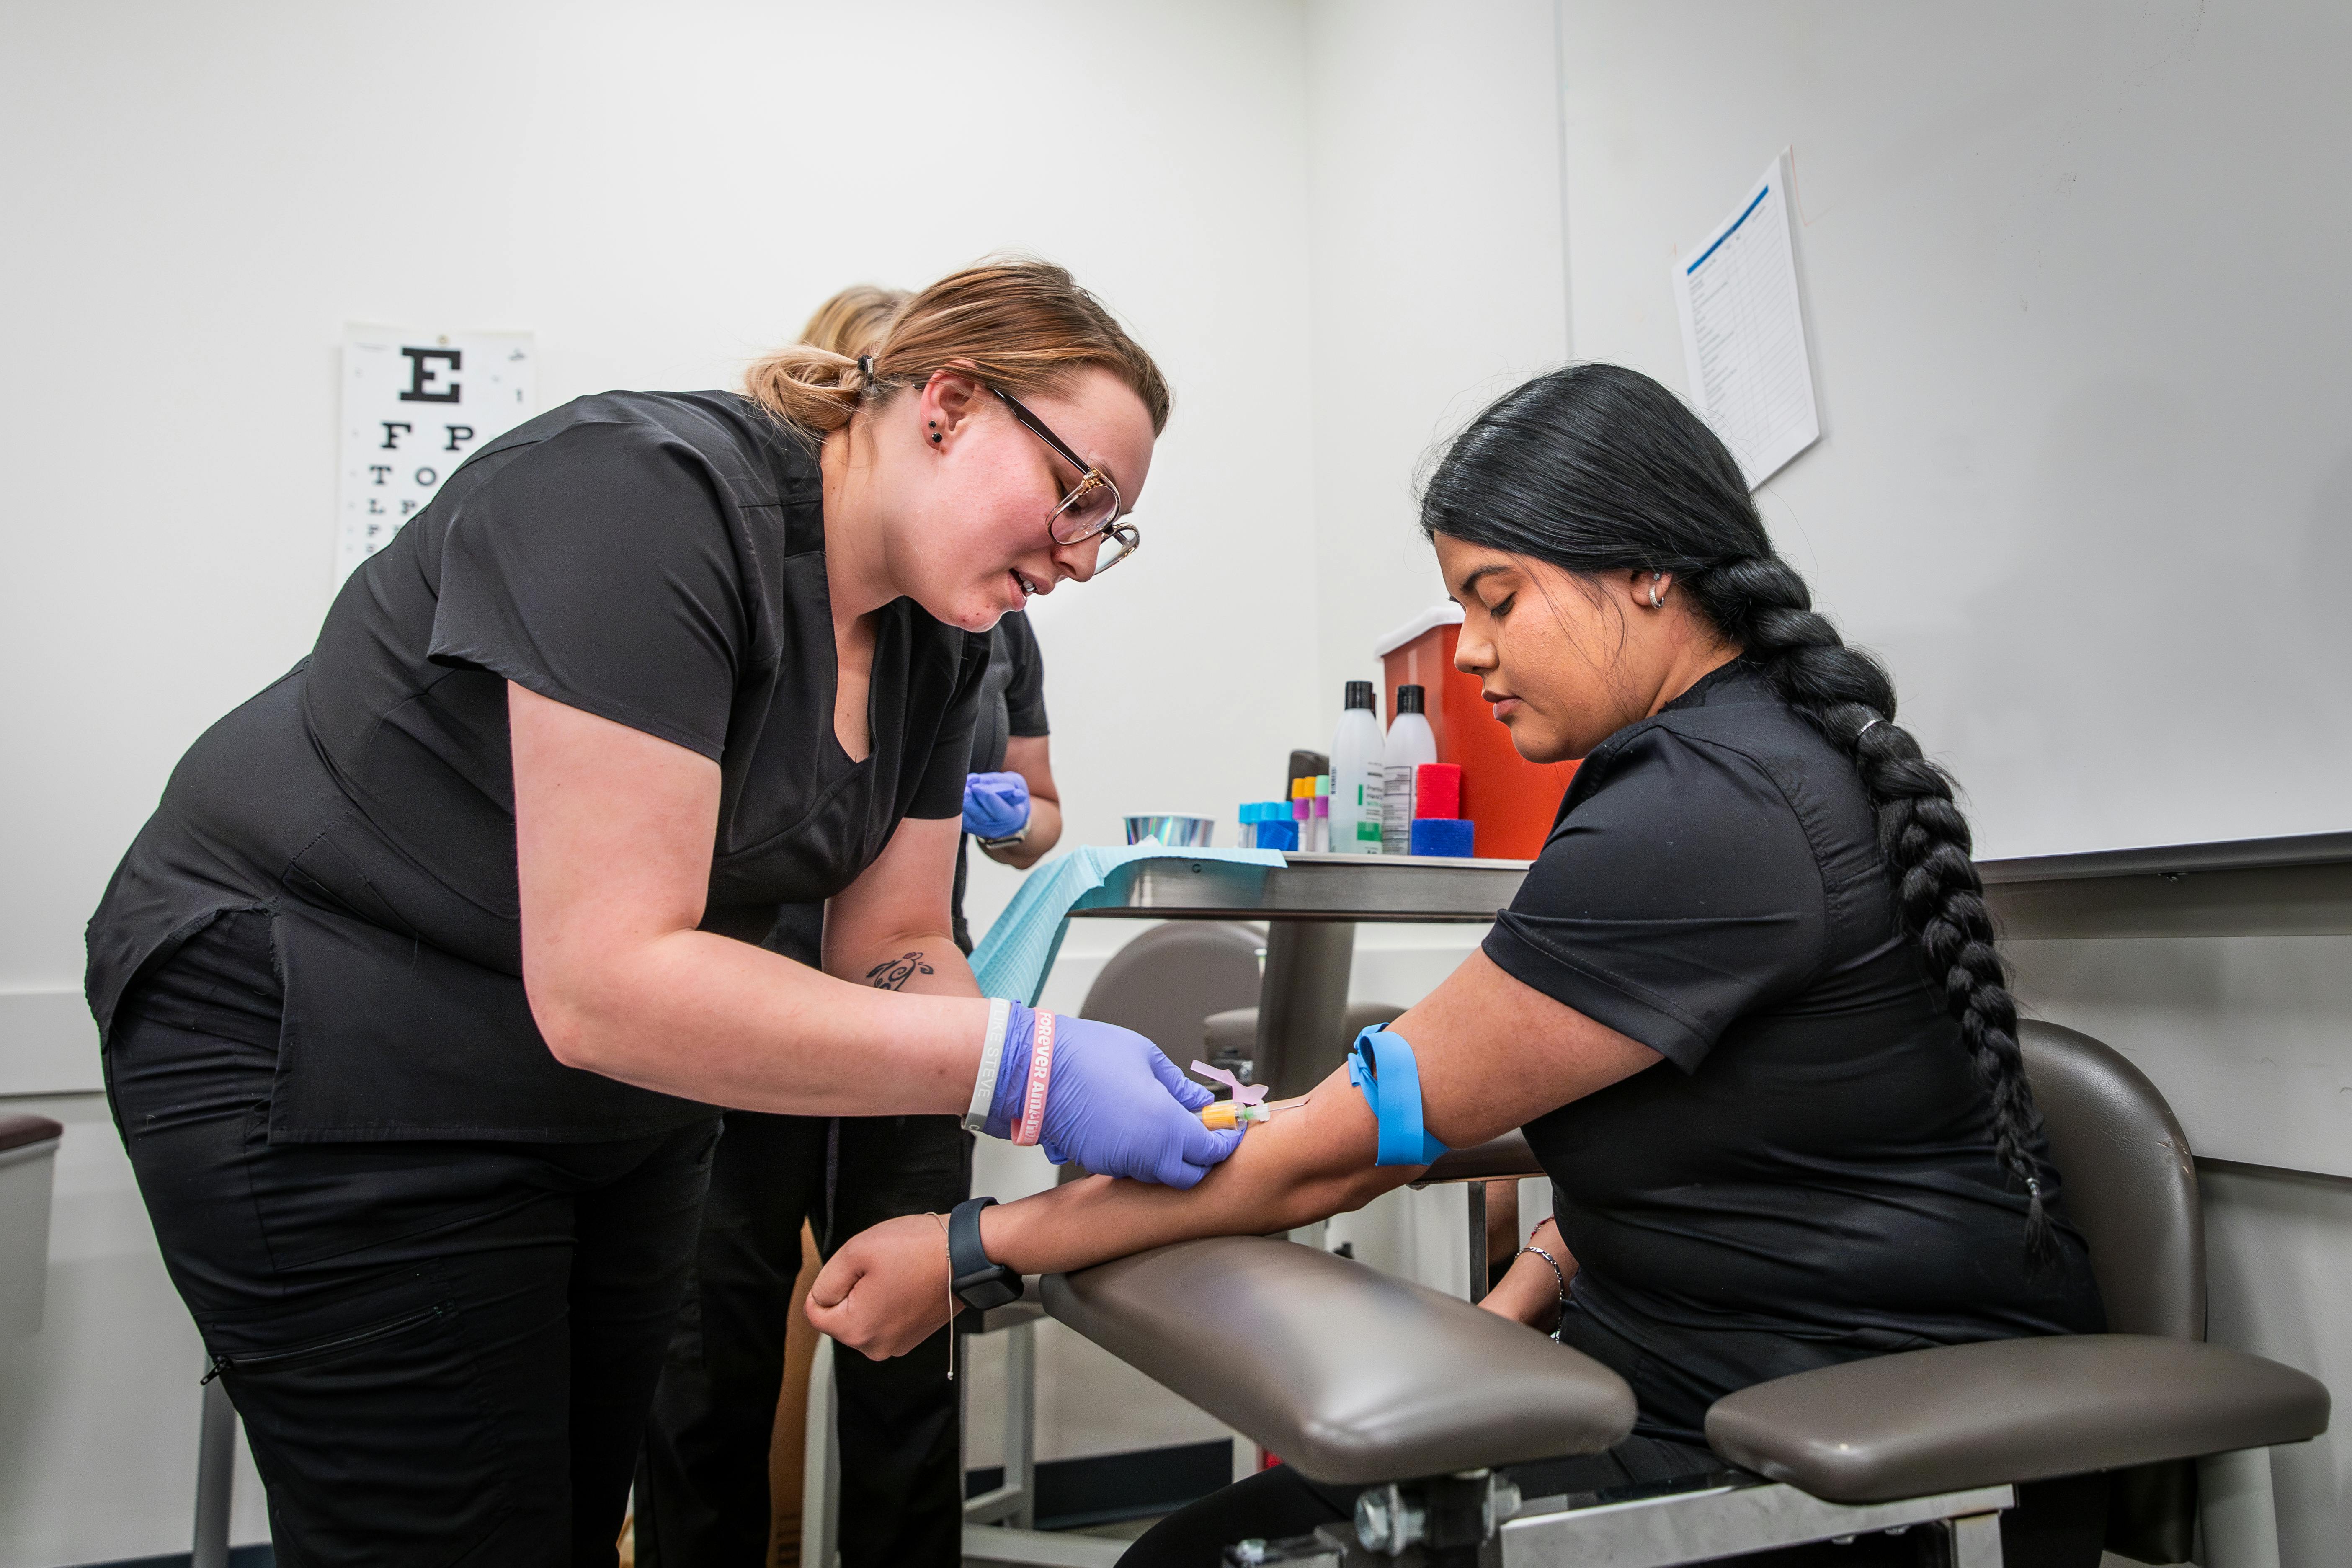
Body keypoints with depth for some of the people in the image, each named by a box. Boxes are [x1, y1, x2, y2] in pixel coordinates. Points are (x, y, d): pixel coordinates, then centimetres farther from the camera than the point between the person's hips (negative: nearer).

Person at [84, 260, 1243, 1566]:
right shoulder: (655, 494, -27)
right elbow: (603, 983, -33)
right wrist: (1020, 1067, -33)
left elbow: (891, 953, 0)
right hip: (329, 1059, -7)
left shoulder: (933, 640, -2)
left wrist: (1062, 1082, -19)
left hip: (616, 1104, 8)